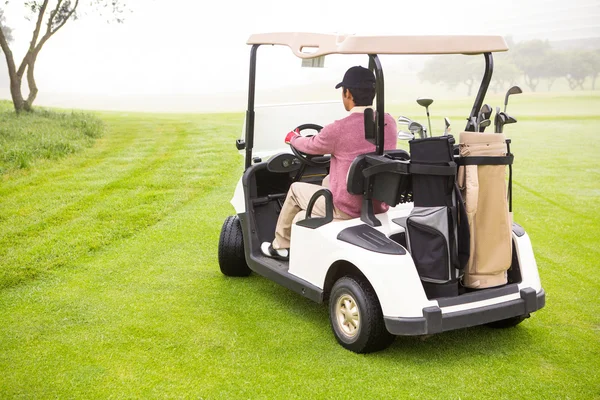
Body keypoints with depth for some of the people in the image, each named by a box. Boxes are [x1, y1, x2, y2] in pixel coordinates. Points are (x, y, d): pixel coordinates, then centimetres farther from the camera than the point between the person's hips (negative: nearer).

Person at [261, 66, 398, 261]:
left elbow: (311, 146, 1)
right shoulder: (389, 122, -3)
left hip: (346, 210, -6)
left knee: (296, 188, 19)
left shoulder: (338, 129, -20)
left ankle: (281, 246, 35)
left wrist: (293, 138, 24)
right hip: (379, 207, 6)